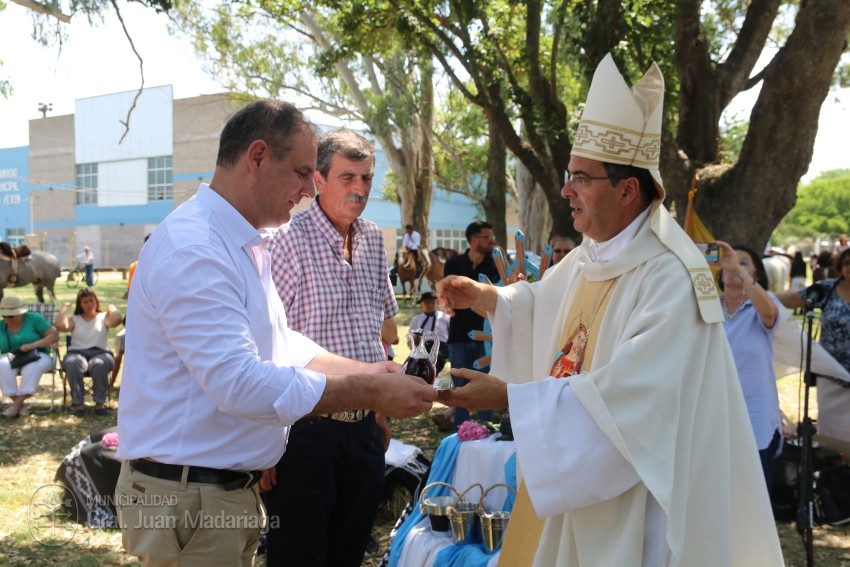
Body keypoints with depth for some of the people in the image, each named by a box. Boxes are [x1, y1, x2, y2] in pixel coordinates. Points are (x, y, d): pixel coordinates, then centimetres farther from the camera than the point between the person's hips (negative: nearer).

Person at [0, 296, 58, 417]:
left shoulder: (34, 319, -4)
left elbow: (54, 335, -9)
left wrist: (33, 345, -21)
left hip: (37, 357, -3)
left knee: (32, 368, -38)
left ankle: (17, 403, -34)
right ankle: (21, 405, -32)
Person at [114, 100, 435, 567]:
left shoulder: (244, 246, 11)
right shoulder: (191, 249, -23)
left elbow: (279, 344, 14)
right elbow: (241, 384, -29)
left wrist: (364, 371, 2)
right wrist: (370, 393, -25)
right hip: (186, 497, -9)